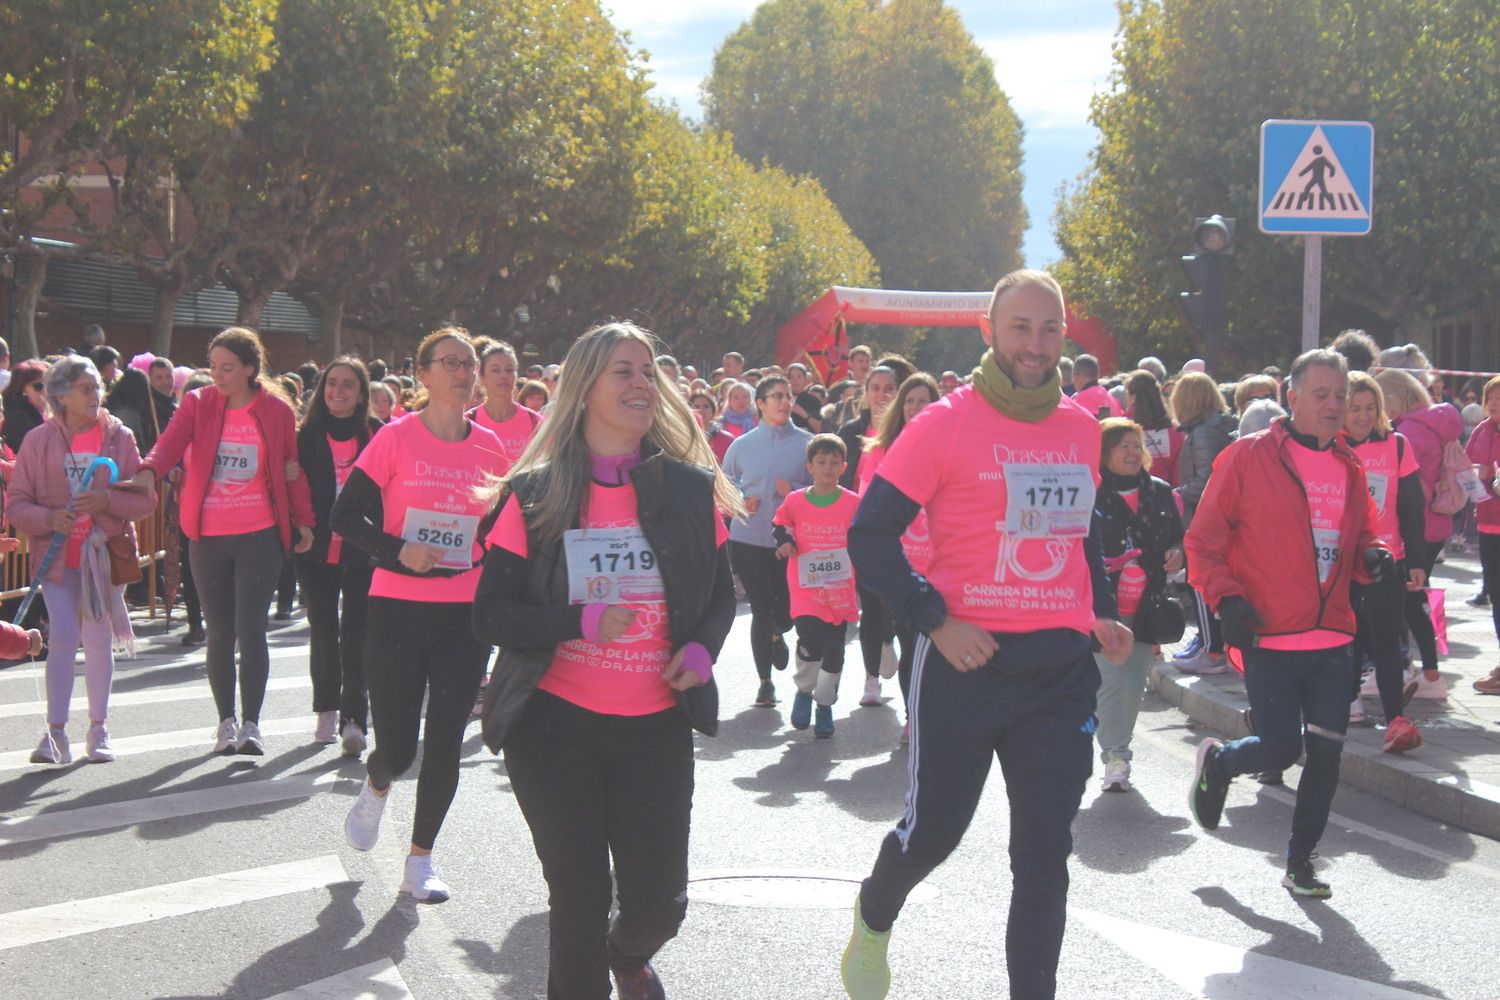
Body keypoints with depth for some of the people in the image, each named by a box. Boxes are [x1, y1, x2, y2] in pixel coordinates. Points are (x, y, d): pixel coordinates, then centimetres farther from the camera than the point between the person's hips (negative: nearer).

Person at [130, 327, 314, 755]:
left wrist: (303, 521, 6)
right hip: (208, 536, 2)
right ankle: (226, 721, 20)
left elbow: (292, 470, 8)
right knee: (219, 633, 7)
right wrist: (148, 471, -34)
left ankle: (251, 724, -2)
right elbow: (171, 442, -14)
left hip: (259, 535, -2)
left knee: (250, 628, -9)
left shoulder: (277, 411, 1)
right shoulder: (197, 404, 2)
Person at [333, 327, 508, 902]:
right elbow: (345, 517, -6)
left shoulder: (489, 448, 5)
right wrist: (398, 552, -20)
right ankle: (377, 785, 37)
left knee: (446, 743, 1)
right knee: (397, 746, -1)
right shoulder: (396, 438, -6)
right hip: (398, 610, -3)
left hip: (466, 613, 3)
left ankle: (420, 861, 17)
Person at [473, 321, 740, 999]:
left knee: (658, 902, 5)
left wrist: (701, 649, -8)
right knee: (578, 901, 3)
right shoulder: (535, 496, -4)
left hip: (656, 725, 2)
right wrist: (581, 622, -20)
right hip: (556, 723, -2)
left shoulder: (689, 489, 1)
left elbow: (719, 592, 13)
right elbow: (490, 614, -5)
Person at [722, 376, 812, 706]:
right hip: (748, 540, 1)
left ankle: (777, 635, 40)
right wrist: (739, 502, -5)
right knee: (760, 610, 2)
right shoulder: (742, 445, 5)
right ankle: (765, 681, 16)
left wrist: (794, 491, -16)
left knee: (789, 609, 1)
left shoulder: (807, 443, -1)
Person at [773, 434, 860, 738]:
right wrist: (786, 542, -2)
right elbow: (780, 525, 17)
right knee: (810, 644, -17)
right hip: (806, 589, -1)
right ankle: (803, 690, 11)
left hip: (841, 589, 1)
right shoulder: (795, 501, -1)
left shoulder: (854, 503, -1)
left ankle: (825, 705, 25)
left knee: (834, 652, 7)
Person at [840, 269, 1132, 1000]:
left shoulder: (1081, 428, 8)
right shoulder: (947, 423, -8)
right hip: (966, 660, -4)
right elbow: (870, 535, -9)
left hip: (1062, 667, 4)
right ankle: (873, 923, 43)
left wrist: (1101, 611, 13)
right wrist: (935, 621, -17)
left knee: (1045, 855, 2)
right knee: (933, 831, 11)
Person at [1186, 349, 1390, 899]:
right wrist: (1227, 598, -17)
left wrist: (1373, 558, -1)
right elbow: (1203, 541, -4)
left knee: (1325, 755, 5)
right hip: (1269, 637, -5)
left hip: (1332, 639, 5)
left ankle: (1301, 860, 22)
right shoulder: (1249, 456, -6)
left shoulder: (1349, 468, 11)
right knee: (1280, 748, -8)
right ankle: (1216, 761, 26)